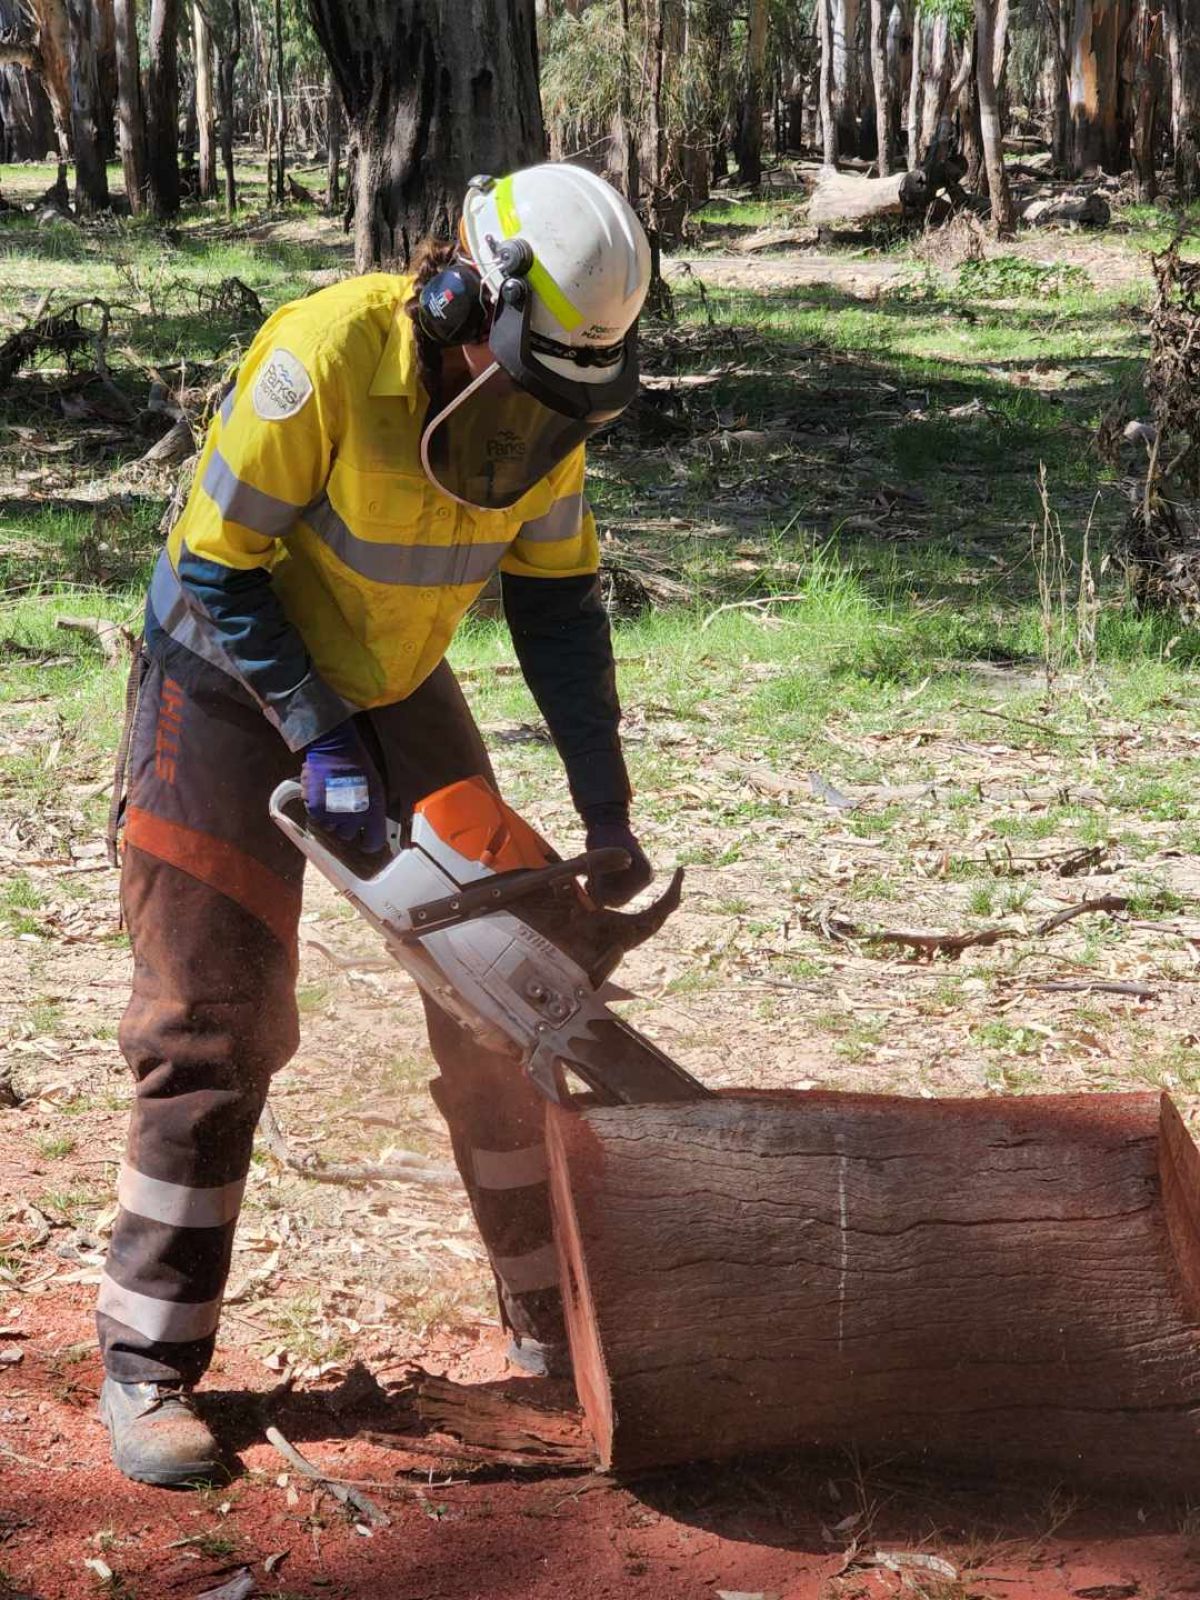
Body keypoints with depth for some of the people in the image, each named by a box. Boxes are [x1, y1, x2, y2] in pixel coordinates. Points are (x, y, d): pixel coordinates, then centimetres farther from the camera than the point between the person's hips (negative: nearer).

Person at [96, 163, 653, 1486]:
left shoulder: (547, 391, -12)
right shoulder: (324, 355, -31)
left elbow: (557, 601, -3)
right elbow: (217, 566, -24)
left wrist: (606, 812, -6)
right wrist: (320, 743, -26)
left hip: (392, 683, 6)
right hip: (230, 678, -6)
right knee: (212, 1019, -9)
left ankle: (556, 1323, 17)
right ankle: (148, 1369, 0)